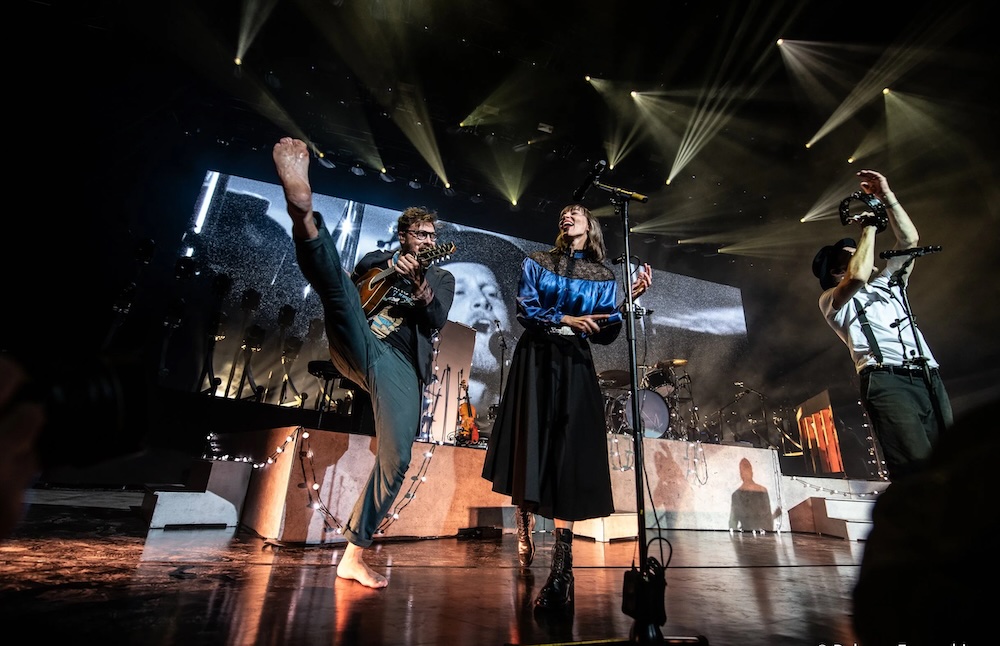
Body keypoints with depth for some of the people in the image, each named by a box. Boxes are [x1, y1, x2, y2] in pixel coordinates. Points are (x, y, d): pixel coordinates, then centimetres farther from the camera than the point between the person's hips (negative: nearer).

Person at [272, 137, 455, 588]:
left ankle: (354, 555, 1)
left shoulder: (442, 278, 26)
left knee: (397, 459, -14)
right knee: (332, 276, -26)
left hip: (402, 364, 1)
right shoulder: (377, 260, 25)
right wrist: (389, 268, 0)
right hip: (358, 344, 0)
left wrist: (421, 289, -14)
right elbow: (345, 292, 9)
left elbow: (438, 321, 6)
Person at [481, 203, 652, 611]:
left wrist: (631, 298, -8)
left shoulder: (603, 276, 11)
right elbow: (524, 310, -3)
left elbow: (605, 335, 3)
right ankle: (525, 533, 26)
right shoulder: (537, 263, 10)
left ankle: (561, 569, -10)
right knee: (530, 445, 1)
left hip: (575, 364, 0)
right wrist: (566, 319, -13)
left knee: (569, 454, -10)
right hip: (535, 359, 0)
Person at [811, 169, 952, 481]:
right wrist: (869, 226, 4)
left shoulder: (888, 282, 32)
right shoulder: (831, 300, 12)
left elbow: (909, 240, 24)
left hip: (929, 378, 6)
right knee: (917, 468, -21)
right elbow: (858, 276, -9)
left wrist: (887, 197, 22)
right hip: (886, 380, -6)